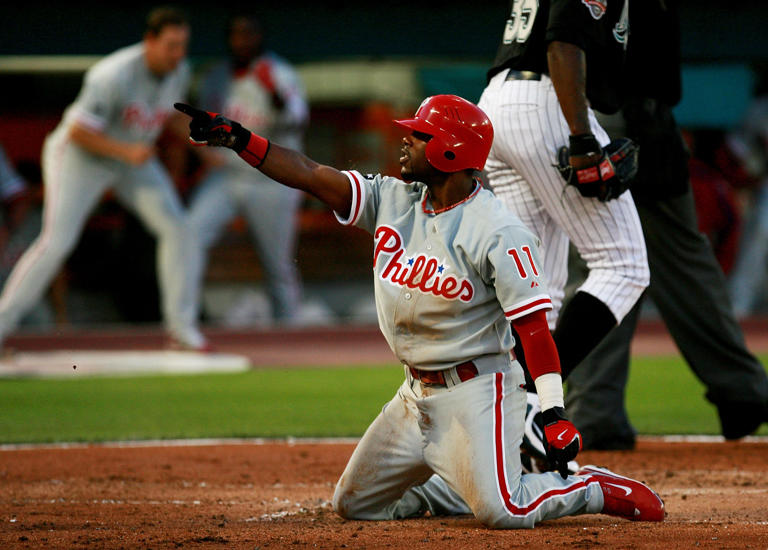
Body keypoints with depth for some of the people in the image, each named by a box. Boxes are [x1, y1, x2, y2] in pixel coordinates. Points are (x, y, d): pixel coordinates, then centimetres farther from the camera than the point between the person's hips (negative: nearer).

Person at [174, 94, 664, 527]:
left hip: (476, 391, -8)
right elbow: (309, 174, -4)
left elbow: (534, 327, -20)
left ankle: (604, 490, 5)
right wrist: (235, 137, -16)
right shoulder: (393, 200, 2)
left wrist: (554, 413, -27)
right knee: (354, 505, 13)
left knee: (501, 512, -23)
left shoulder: (499, 234, -18)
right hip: (416, 394, 8)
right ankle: (478, 484, 27)